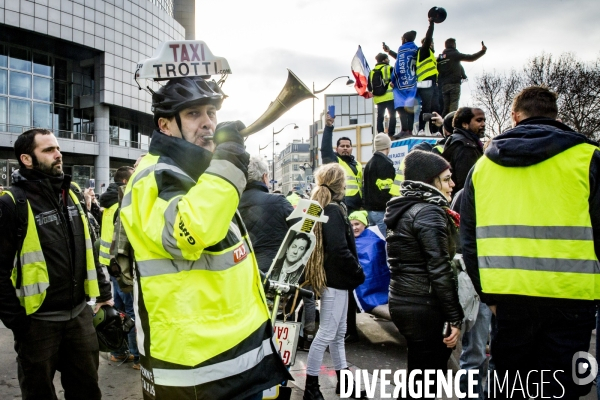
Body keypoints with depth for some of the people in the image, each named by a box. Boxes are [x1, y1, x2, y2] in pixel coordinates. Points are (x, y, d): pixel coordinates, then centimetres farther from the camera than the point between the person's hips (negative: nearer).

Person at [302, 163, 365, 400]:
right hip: (335, 279, -10)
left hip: (336, 278, 10)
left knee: (338, 333, 16)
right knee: (326, 334, -2)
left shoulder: (324, 208, 13)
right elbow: (340, 250, -24)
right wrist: (359, 272, -11)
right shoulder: (333, 211, -17)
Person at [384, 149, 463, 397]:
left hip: (401, 300, 9)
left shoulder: (402, 209, 12)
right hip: (424, 306, -9)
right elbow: (439, 270, -19)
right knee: (428, 380, 2)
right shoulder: (428, 212, -15)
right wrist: (455, 318, -16)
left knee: (418, 376, 19)